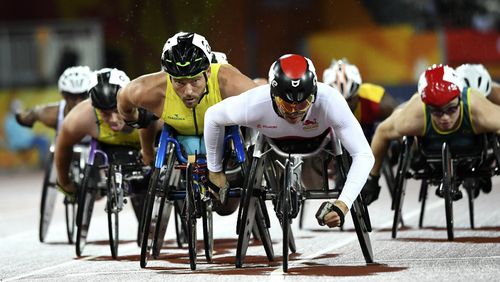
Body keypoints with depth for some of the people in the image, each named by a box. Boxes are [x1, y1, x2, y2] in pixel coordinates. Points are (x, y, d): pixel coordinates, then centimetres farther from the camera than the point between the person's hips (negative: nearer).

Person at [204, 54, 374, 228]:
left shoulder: (329, 101, -45)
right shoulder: (252, 106, -42)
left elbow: (364, 155, -42)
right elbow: (212, 117, -20)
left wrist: (342, 205, -54)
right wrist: (215, 170, -10)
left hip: (318, 138, 0)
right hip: (272, 142, 1)